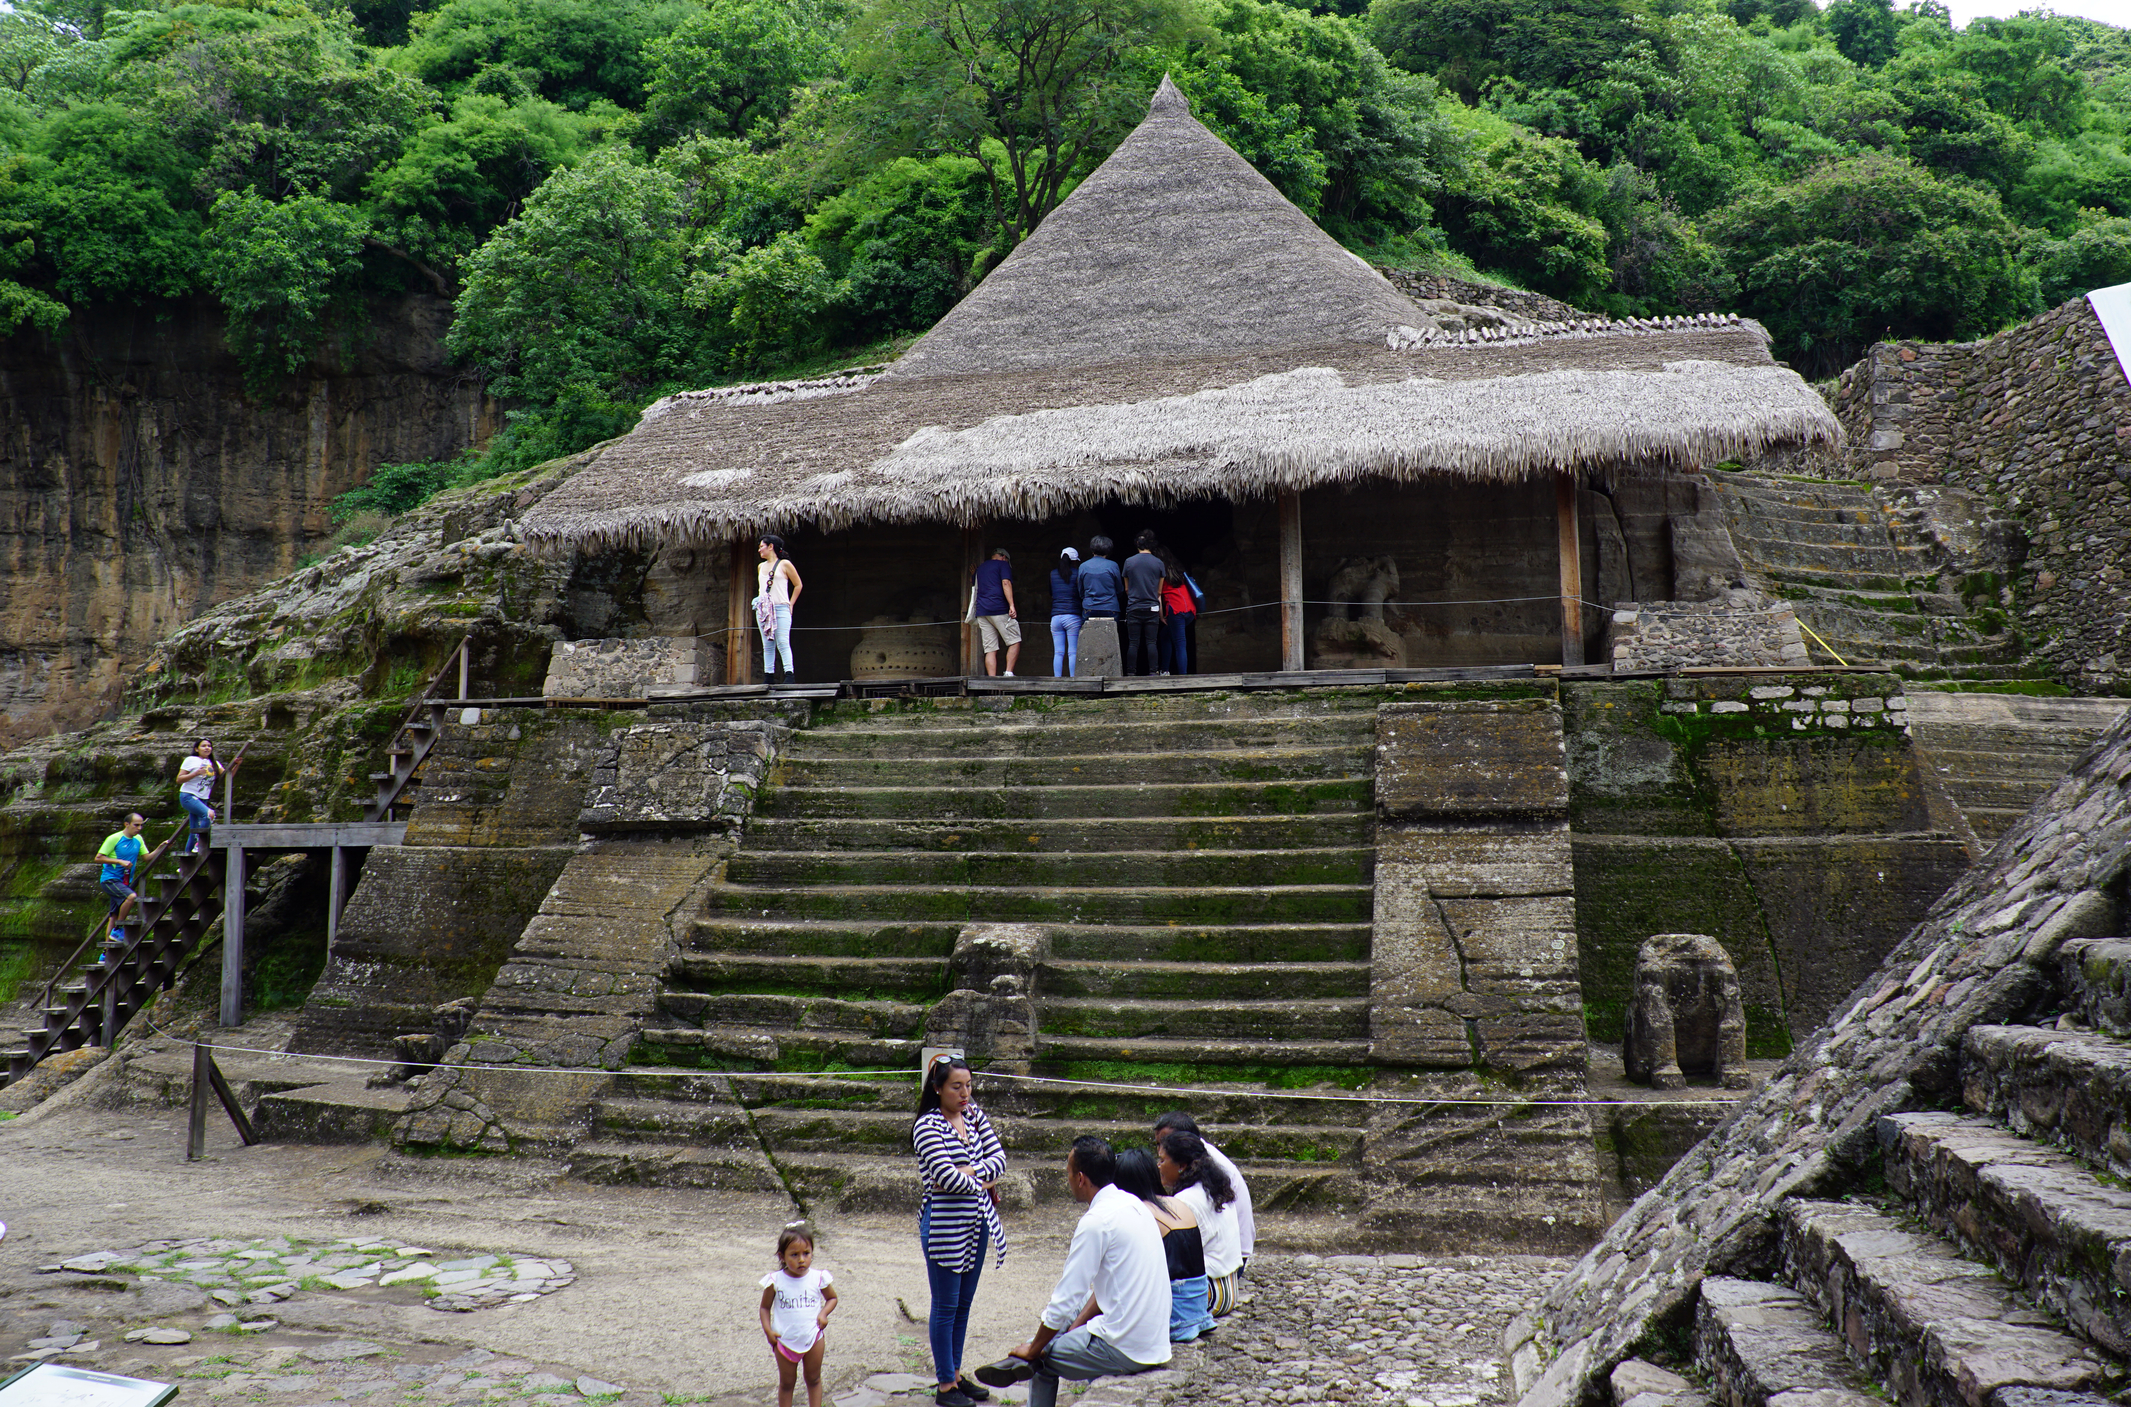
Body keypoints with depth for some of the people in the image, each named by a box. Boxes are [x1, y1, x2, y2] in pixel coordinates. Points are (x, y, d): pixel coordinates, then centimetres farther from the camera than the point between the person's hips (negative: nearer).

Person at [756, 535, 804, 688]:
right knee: (767, 645, 4)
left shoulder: (784, 564, 0)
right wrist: (760, 601, 15)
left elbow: (798, 585, 4)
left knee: (783, 643, -14)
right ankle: (768, 677, 4)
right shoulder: (761, 566, 17)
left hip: (781, 608, -6)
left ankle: (788, 675, -19)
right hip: (763, 609, 6)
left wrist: (791, 604, 0)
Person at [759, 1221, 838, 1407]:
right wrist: (768, 1330, -15)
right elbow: (765, 1307, -3)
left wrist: (824, 1314, -13)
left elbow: (832, 1298, 4)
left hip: (813, 1337, 0)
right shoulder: (775, 1281, -15)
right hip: (785, 1341, 0)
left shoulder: (819, 1278, -12)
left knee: (813, 1379, 17)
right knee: (786, 1383, 15)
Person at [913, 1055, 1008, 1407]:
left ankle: (956, 1374, 28)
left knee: (964, 1302, 15)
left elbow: (999, 1158, 1)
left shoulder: (975, 1115, 6)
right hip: (944, 1226, -6)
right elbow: (946, 1178, -22)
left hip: (976, 1223, 7)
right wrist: (982, 1182, -7)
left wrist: (968, 1172, -15)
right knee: (946, 1306, 3)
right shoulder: (927, 1126, -15)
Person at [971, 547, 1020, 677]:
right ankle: (1008, 673, -10)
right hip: (999, 608, -6)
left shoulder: (980, 568, 25)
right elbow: (1006, 583, -9)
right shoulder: (1003, 564, 6)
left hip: (981, 612, 6)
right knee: (1014, 641, 2)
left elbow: (975, 588, 32)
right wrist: (1011, 606, -17)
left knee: (990, 649, 2)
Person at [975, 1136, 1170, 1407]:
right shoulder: (1133, 1204, 7)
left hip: (1124, 1349, -8)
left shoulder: (1097, 1221, -19)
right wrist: (1077, 1325, 12)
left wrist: (1033, 1349, 0)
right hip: (1155, 1339, 9)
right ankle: (1020, 1362, 15)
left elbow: (1066, 1299, -13)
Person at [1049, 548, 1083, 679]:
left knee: (1058, 653, 3)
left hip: (1055, 617, 3)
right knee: (1073, 652, -2)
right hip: (1073, 616, -3)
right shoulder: (1077, 573, -2)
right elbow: (1082, 594, -1)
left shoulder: (1052, 574, 9)